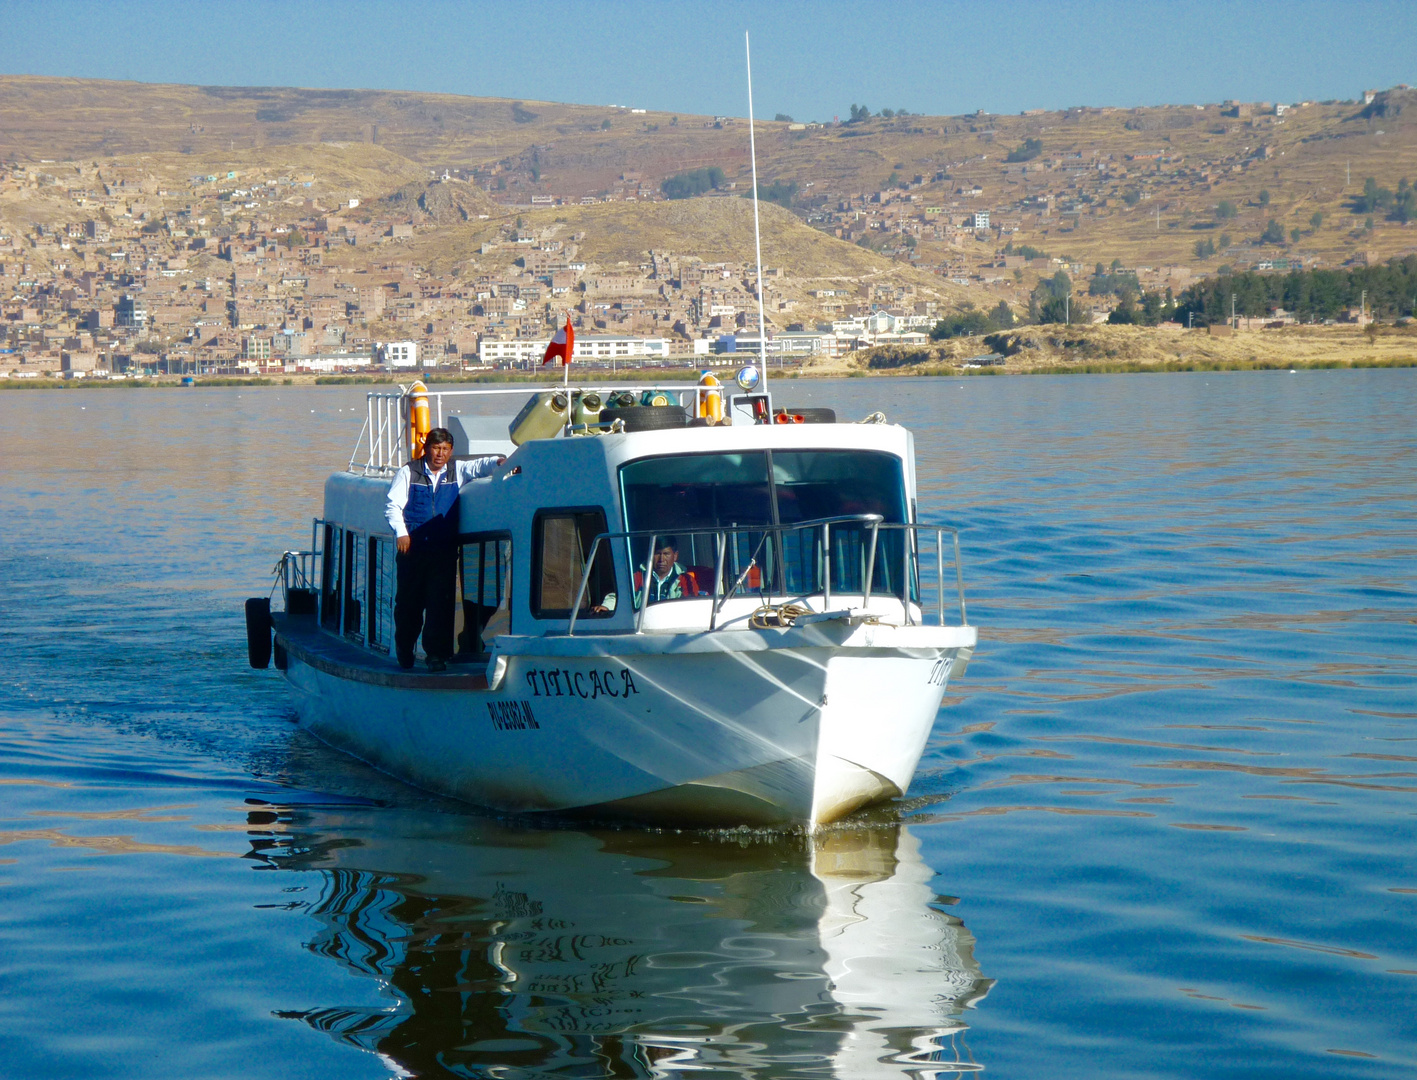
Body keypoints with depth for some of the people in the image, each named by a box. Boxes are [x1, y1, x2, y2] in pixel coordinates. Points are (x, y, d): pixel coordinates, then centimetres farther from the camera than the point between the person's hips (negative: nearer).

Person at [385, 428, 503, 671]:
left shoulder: (457, 471, 12)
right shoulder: (408, 473, 5)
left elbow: (478, 466, 0)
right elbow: (393, 505, 2)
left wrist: (497, 462, -22)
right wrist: (401, 532, -12)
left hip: (444, 550, 1)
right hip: (413, 548, -1)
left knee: (441, 601, -7)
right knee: (408, 600, 6)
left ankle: (437, 654, -4)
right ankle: (404, 651, 24)